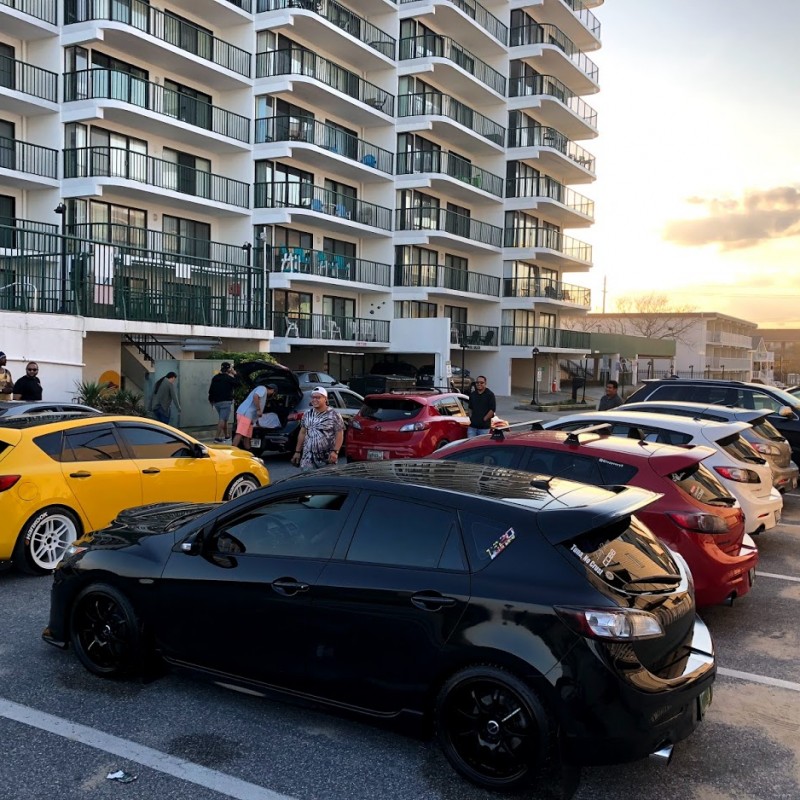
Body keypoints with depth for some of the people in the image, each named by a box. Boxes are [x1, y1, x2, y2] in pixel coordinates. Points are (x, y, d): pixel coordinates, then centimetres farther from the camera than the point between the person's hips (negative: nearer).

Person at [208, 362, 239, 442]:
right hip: (226, 401, -8)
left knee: (224, 419, 19)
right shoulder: (228, 378, -12)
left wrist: (211, 400, 24)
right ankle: (217, 437, -16)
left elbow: (211, 390, 15)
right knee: (222, 420, -9)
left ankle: (226, 436, 28)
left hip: (216, 402, 8)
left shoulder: (215, 378, 11)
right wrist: (235, 374, 7)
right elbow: (237, 383, -4)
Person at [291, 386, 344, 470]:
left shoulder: (334, 415, -4)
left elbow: (339, 434, -7)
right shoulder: (307, 415, 12)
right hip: (308, 458, 4)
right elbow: (302, 433, 17)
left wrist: (335, 451, -19)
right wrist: (297, 452, 14)